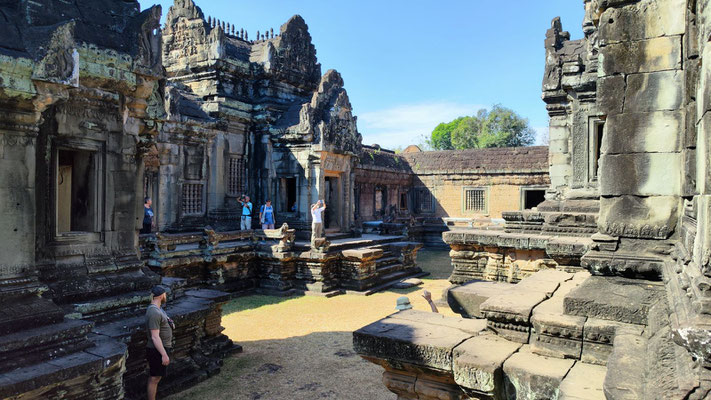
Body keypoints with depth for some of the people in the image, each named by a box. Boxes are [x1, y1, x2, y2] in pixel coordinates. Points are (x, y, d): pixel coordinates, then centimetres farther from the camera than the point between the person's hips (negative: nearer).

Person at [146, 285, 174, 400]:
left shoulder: (157, 308, 9)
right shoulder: (154, 312, -24)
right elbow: (155, 337, -27)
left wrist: (169, 323, 8)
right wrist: (164, 355, -26)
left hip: (162, 348, 10)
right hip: (157, 350, -10)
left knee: (154, 377, 18)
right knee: (154, 379, 1)